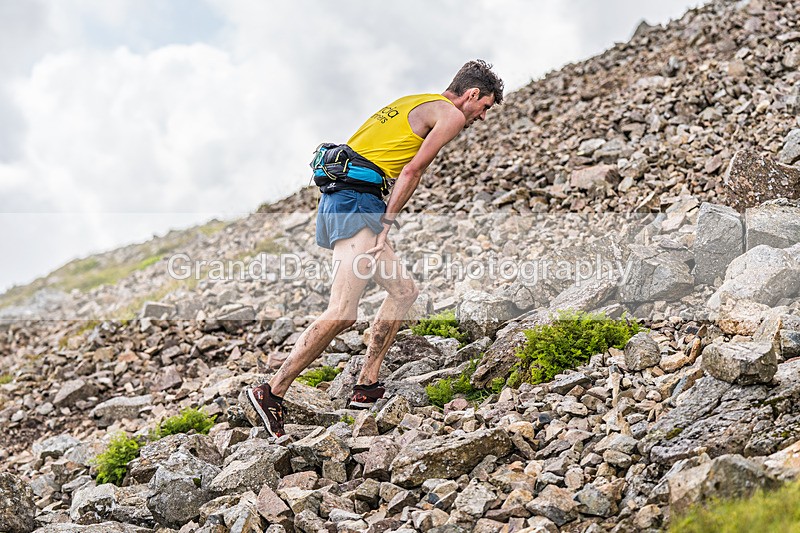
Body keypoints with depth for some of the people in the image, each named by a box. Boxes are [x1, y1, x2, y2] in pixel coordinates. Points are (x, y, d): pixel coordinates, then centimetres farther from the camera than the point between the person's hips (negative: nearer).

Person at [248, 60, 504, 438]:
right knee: (342, 314, -15)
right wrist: (386, 226, -11)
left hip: (336, 197, 10)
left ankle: (366, 389, 14)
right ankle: (272, 393, -12)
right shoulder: (451, 114, 1)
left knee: (403, 291, 15)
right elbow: (412, 171, -10)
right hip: (357, 198, -10)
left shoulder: (412, 105, 28)